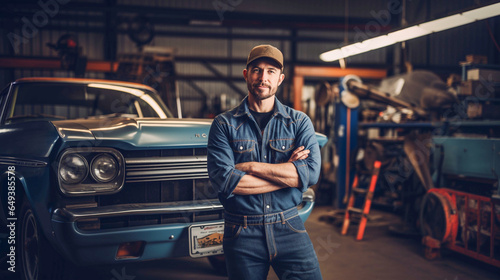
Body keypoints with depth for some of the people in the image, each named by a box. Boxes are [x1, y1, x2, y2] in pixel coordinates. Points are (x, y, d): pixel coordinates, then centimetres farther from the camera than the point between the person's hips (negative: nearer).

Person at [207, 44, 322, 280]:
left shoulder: (299, 122, 3)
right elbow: (223, 181, -15)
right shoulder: (224, 124, -1)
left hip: (289, 228, 1)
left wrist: (251, 166, -14)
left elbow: (311, 173, -12)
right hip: (241, 234, -1)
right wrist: (286, 172, -11)